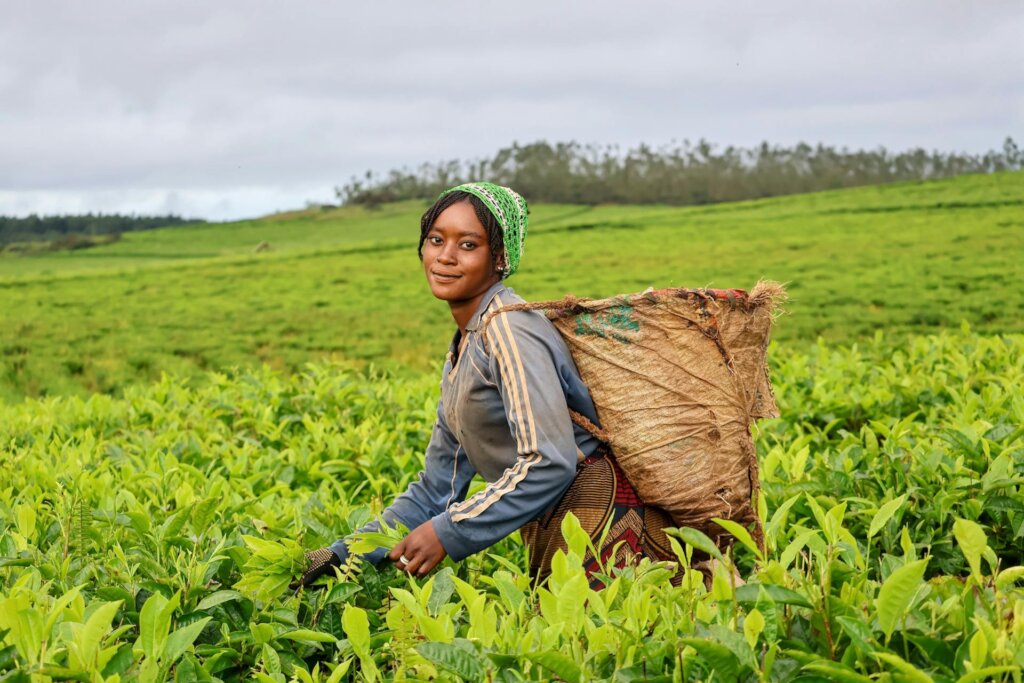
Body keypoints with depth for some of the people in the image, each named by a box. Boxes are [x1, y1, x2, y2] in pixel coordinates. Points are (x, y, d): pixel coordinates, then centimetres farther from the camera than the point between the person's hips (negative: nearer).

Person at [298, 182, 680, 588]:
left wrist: (447, 535, -19)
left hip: (601, 520, -9)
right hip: (552, 535, 9)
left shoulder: (507, 330, -14)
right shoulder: (463, 349, 14)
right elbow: (437, 489, 17)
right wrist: (345, 555, 10)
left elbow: (549, 463, -22)